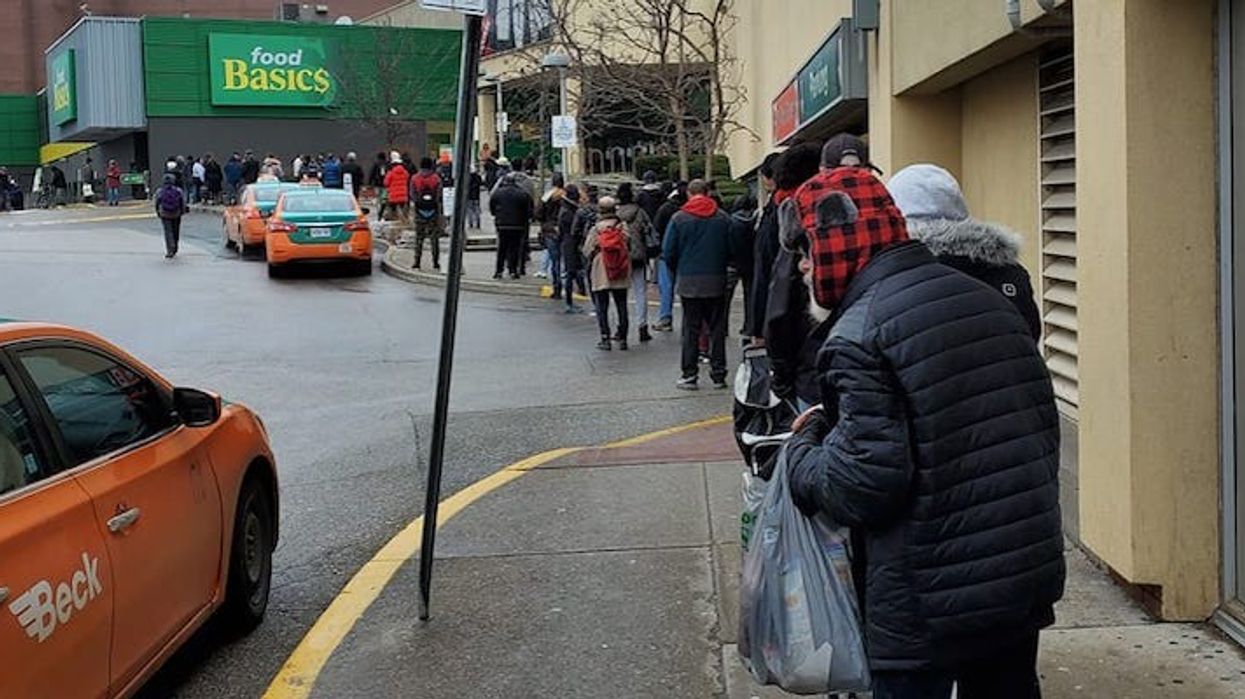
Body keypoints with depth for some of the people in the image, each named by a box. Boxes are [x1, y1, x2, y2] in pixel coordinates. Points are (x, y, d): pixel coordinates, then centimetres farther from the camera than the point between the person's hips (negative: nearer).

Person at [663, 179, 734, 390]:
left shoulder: (679, 218, -4)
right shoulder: (723, 218, 0)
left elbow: (668, 252, -3)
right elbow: (731, 249, 3)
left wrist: (678, 272, 14)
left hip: (689, 282, -1)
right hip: (716, 281, 1)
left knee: (691, 329, 5)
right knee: (717, 328, 8)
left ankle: (689, 375, 5)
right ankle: (718, 374, 10)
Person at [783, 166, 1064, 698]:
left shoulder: (860, 336, -17)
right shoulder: (989, 300, 8)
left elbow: (864, 484, -22)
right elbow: (1043, 423, 13)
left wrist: (804, 447, -3)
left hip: (926, 606, -7)